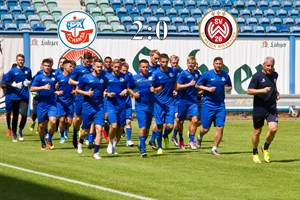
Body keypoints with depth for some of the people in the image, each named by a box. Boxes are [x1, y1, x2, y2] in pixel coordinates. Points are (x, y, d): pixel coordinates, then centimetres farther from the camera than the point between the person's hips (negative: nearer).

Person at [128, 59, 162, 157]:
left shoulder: (153, 76, 2)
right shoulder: (134, 78, -1)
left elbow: (160, 87, 10)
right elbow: (129, 89, 12)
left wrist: (155, 90, -11)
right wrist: (133, 94, -7)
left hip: (150, 106, 3)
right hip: (140, 106, -3)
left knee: (147, 127, 11)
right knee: (142, 127, -14)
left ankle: (141, 145, 31)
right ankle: (143, 149, -11)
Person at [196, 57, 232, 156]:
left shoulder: (225, 75, 6)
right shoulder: (207, 74, -4)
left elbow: (229, 86, 20)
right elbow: (197, 85, 2)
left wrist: (228, 88, -4)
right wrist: (208, 89, -13)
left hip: (220, 104, 3)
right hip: (208, 103, -3)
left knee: (220, 127, -7)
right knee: (205, 129, 1)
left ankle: (214, 149, 4)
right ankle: (200, 137, 37)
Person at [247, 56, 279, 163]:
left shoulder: (275, 75, 8)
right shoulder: (257, 76, -9)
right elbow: (249, 91, -12)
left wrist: (276, 93, 12)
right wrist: (262, 90, -24)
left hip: (272, 108, 3)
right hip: (259, 109, -3)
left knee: (273, 128, -16)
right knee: (257, 132, 7)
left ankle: (265, 148, 10)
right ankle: (255, 153, 28)